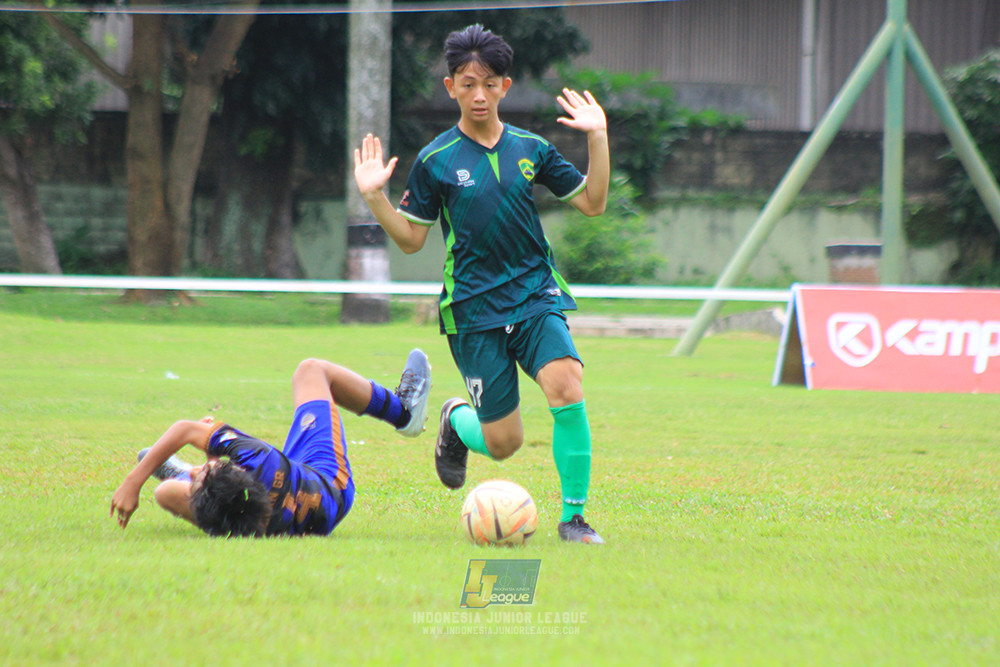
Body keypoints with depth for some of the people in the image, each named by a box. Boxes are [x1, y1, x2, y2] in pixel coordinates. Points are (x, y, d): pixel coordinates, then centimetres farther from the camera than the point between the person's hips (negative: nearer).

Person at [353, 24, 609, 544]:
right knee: (503, 442, -3)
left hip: (536, 293, 2)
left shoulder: (531, 149, 6)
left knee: (566, 388, -26)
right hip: (474, 307, -2)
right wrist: (374, 198, -11)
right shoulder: (436, 161, 0)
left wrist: (598, 138, 0)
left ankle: (573, 516, -13)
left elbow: (592, 203, 10)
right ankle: (457, 421, 35)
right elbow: (411, 239, 4)